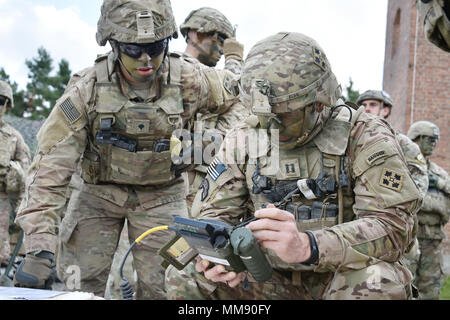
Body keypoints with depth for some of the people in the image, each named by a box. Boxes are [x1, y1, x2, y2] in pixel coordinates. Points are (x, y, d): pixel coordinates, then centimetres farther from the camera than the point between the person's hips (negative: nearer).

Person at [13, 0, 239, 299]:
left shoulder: (187, 81, -16)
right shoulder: (87, 88, -20)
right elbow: (51, 166, -23)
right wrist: (39, 247, -29)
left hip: (161, 195, 1)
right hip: (100, 191, 0)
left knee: (164, 287, -2)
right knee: (79, 284, -4)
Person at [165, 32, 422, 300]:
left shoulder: (365, 136, -12)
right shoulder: (242, 140, 1)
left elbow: (394, 226, -22)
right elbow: (214, 212, 2)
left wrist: (307, 245, -38)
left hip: (342, 275, -3)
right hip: (272, 277, 4)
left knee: (380, 282, -36)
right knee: (184, 276, -15)